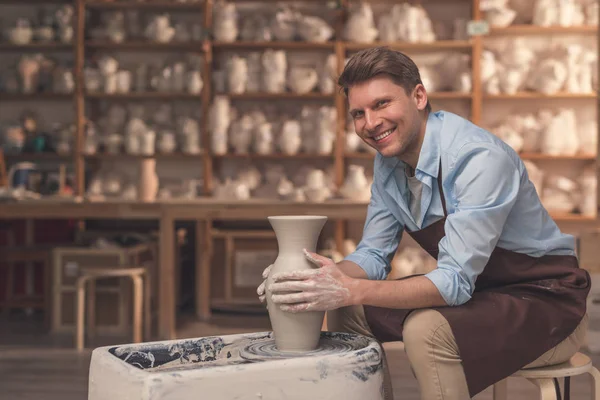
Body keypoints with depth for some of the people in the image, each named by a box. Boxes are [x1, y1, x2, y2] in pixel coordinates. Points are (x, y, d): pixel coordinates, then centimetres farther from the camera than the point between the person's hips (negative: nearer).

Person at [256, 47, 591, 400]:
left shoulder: (480, 158, -28)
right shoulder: (388, 163, -2)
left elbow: (456, 281, -32)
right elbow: (374, 255, 2)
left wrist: (353, 291, -40)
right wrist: (318, 278, -19)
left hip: (547, 298, -7)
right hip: (472, 289, 8)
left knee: (426, 330, -33)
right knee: (345, 310, -2)